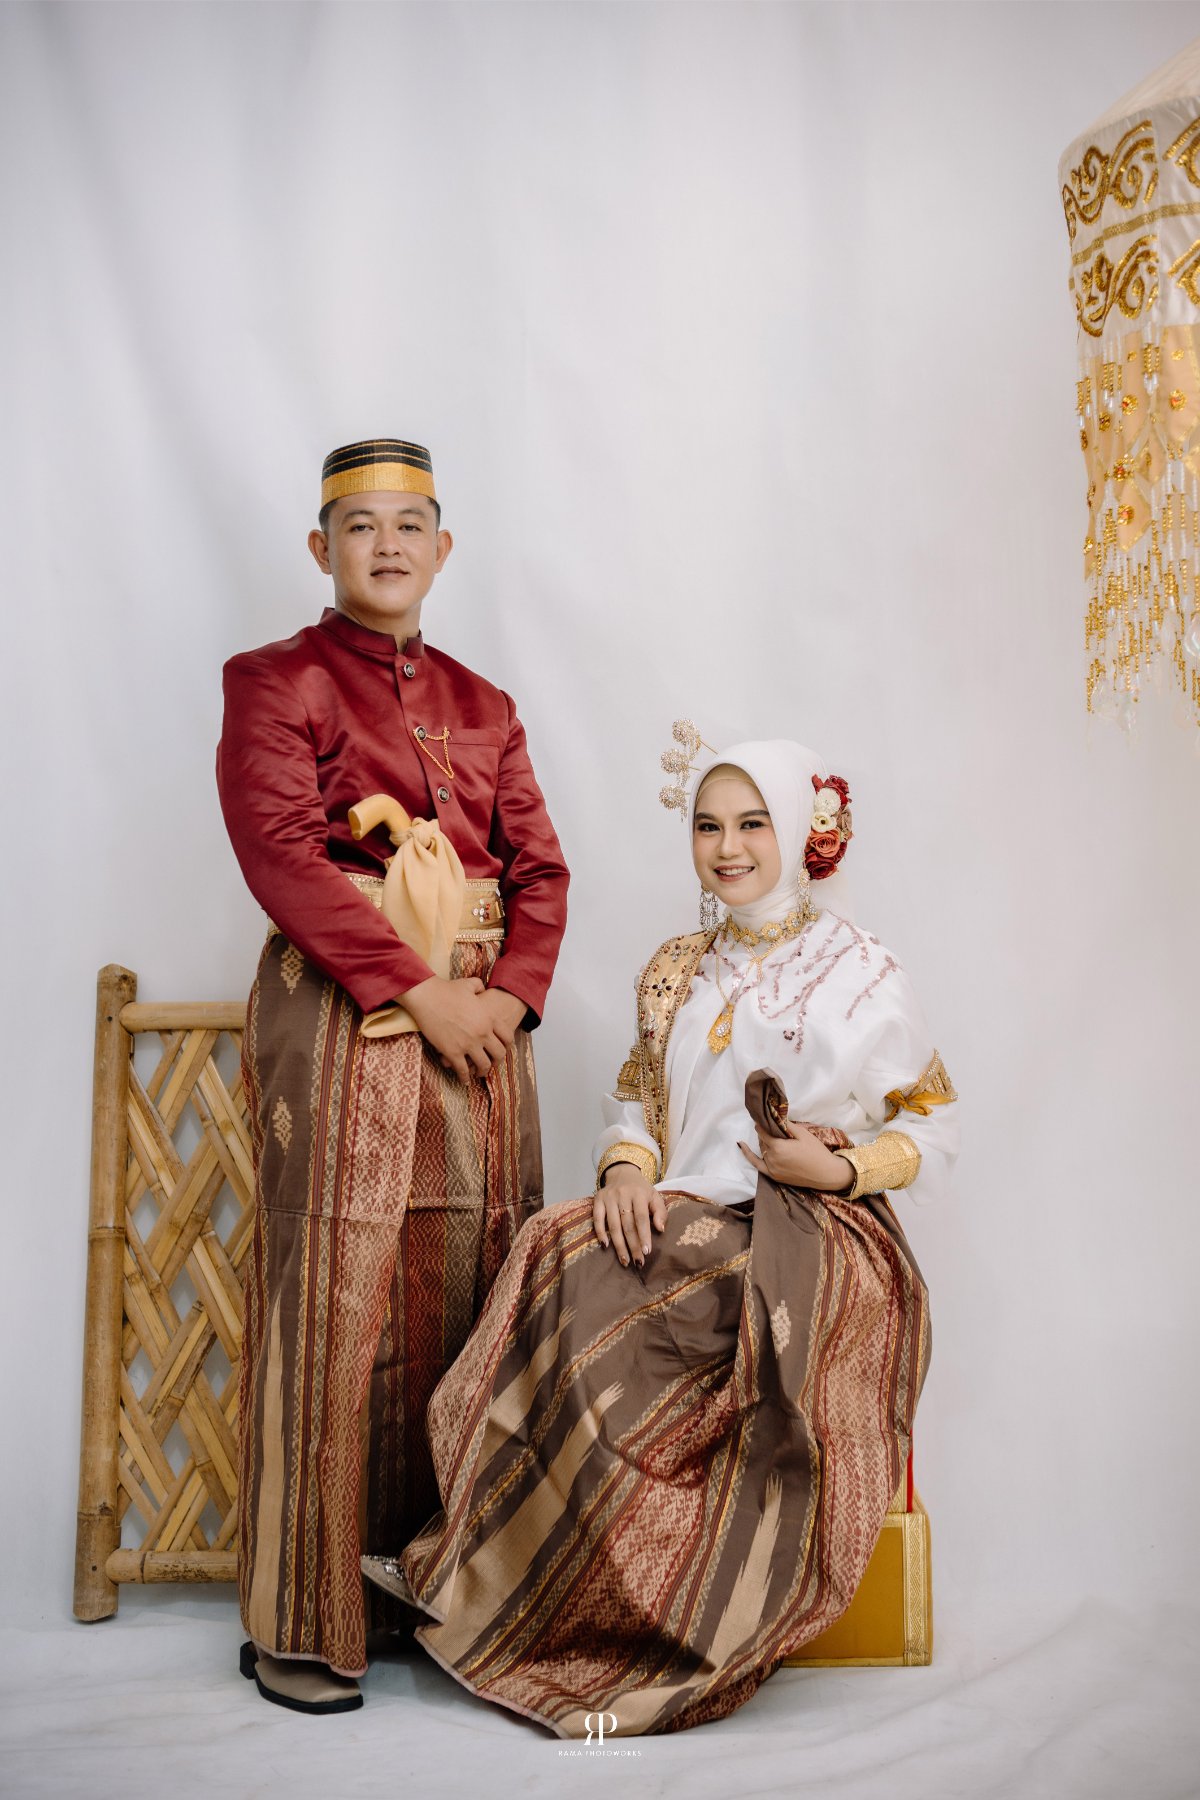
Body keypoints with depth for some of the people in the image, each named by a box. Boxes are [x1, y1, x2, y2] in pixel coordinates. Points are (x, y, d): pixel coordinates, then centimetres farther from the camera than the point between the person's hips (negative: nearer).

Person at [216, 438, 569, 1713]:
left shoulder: (483, 708, 19)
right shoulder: (273, 684, 3)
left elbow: (540, 867, 12)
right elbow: (282, 854, -10)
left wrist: (509, 995, -6)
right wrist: (416, 991, -15)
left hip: (481, 1021, 5)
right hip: (341, 1019, -5)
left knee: (472, 1295, 4)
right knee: (336, 1302, -6)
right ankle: (301, 1624, 4)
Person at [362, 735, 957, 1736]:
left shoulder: (860, 971, 4)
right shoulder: (675, 972, 17)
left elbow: (933, 1126, 7)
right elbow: (636, 1099, 17)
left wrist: (840, 1169, -11)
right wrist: (626, 1171, -5)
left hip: (816, 1248, -4)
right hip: (685, 1229, 5)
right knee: (574, 1267, -30)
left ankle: (493, 1589, -19)